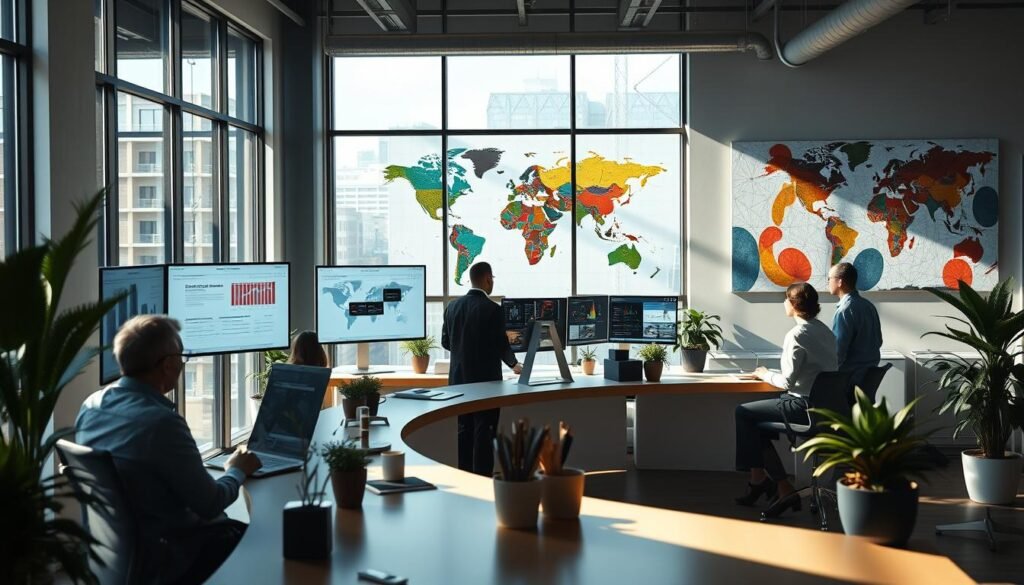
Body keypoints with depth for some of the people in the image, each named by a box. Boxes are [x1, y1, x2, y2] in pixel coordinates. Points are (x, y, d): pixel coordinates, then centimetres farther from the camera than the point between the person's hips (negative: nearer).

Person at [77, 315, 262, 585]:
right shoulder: (161, 422, -28)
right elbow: (209, 505, -20)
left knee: (231, 526, 23)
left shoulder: (91, 405, -2)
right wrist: (236, 471, 0)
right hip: (162, 558, -8)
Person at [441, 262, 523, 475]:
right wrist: (514, 364, 8)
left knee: (464, 431, 12)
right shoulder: (493, 309, -14)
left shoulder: (453, 306, 3)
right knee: (484, 433, -1)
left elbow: (445, 342, 10)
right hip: (485, 379, -6)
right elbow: (501, 345, -11)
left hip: (459, 379, 6)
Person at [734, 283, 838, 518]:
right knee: (757, 422, 20)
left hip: (804, 407, -9)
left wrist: (766, 374, 1)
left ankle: (759, 479, 16)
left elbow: (787, 382, -18)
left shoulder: (797, 335, -17)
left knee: (743, 413, 4)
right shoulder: (824, 330, 10)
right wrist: (771, 374, 16)